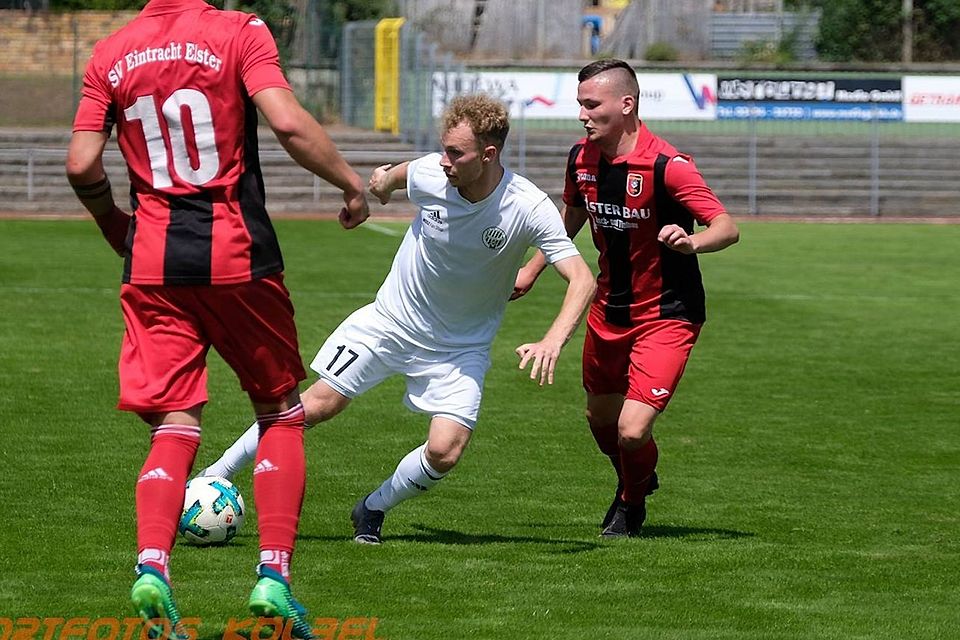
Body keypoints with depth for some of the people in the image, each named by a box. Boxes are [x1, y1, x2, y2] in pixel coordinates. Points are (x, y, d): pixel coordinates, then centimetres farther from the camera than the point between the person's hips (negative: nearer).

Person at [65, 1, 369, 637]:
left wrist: (116, 226, 21)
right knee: (281, 413, 13)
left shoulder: (111, 53, 6)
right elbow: (288, 123, -16)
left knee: (174, 428, 5)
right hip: (237, 253, -3)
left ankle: (151, 563, -20)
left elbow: (82, 165, 3)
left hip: (152, 260, 3)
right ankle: (274, 574, 2)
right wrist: (353, 183, -3)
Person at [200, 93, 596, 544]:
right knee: (317, 405, -4)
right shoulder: (429, 174, -20)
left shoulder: (529, 208, -26)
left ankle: (372, 511, 11)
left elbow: (582, 279, -27)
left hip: (462, 347, -1)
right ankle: (215, 477, 10)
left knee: (445, 452, -16)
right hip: (391, 318, 1)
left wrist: (552, 342, -43)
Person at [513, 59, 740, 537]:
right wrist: (532, 269, 23)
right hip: (609, 310, 7)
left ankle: (633, 503, 19)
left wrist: (691, 242, -46)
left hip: (665, 314, -7)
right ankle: (636, 480, 51)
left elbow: (727, 227, -26)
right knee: (600, 419, 19)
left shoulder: (666, 166, -23)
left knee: (632, 431, -14)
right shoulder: (581, 158, -2)